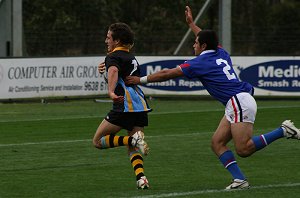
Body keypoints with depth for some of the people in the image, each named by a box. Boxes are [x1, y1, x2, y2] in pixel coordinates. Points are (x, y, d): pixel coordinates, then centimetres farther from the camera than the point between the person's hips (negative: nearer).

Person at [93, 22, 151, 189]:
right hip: (141, 106, 8)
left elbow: (114, 71, -25)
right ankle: (141, 178, -18)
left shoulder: (113, 57, -1)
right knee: (133, 149, 8)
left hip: (124, 105, -8)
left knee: (98, 141, 3)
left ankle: (132, 139, -18)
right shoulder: (131, 57, 24)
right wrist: (106, 68, 40)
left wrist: (111, 92, -39)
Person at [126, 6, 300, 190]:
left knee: (244, 149, -16)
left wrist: (141, 80, 9)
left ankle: (284, 131, -14)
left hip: (240, 101, -9)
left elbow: (167, 74, 0)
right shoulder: (221, 54, 16)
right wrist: (192, 24, 52)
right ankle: (240, 180, -5)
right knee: (217, 143, 5)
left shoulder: (200, 62, -5)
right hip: (235, 105, 9)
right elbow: (208, 39, 43)